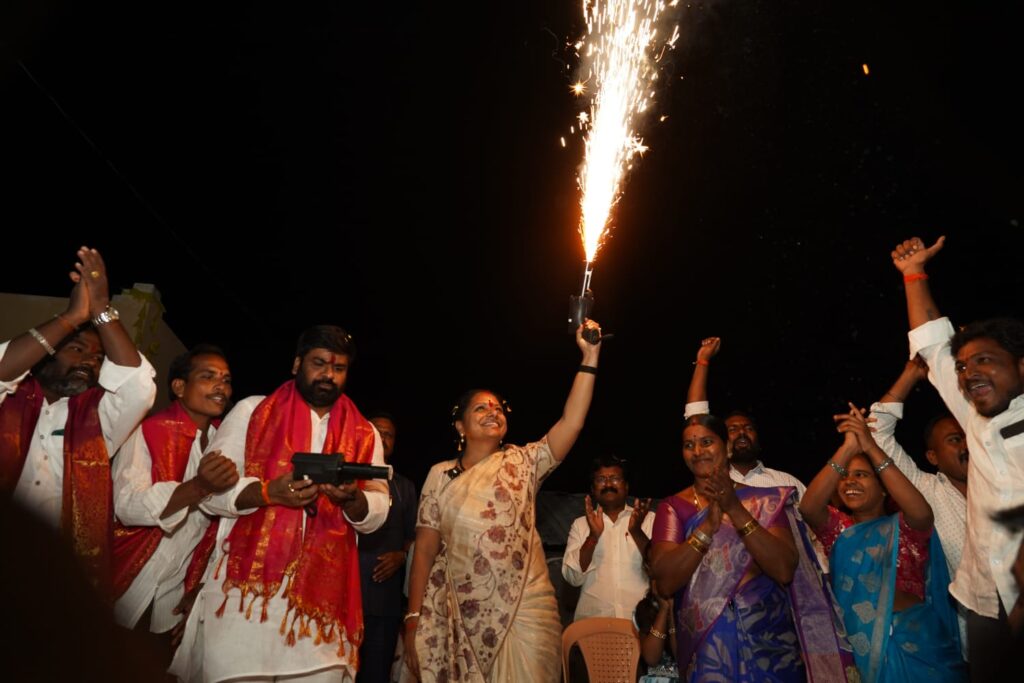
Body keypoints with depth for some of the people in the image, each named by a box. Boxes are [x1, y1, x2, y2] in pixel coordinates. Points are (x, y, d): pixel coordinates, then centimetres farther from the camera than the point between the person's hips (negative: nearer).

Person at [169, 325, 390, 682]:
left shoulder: (364, 434, 11)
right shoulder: (252, 411, 6)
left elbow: (377, 511, 6)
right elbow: (209, 488, 0)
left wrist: (351, 499, -17)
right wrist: (269, 492, -17)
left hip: (325, 593, 2)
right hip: (244, 585, -1)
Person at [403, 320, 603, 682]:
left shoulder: (523, 462, 3)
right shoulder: (440, 475, 4)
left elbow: (571, 422, -10)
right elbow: (425, 551, 3)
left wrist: (589, 355, -15)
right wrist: (414, 621, -1)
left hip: (525, 610, 0)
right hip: (460, 615, 1)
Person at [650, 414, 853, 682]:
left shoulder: (764, 501, 0)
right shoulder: (673, 507, -1)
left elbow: (785, 570, -14)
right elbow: (665, 582, -13)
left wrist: (735, 510, -22)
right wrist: (708, 525, -22)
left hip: (770, 639, 1)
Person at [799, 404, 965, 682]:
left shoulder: (904, 526, 2)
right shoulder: (839, 529, 7)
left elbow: (922, 513, -23)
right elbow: (808, 507, -16)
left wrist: (871, 447, -27)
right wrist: (848, 447, -24)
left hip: (915, 639, -2)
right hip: (862, 643, 2)